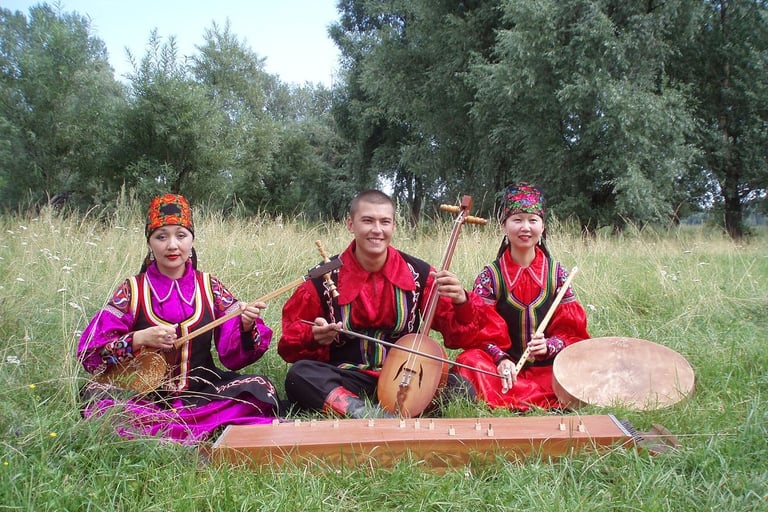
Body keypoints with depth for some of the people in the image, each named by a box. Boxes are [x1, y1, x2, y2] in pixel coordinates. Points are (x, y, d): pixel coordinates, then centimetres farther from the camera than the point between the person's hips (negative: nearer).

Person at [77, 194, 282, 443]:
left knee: (260, 387, -23)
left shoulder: (209, 287, 4)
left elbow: (233, 356, -1)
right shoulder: (133, 290, 1)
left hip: (203, 392, 1)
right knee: (98, 394, -30)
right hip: (146, 397, -1)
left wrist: (246, 328, -21)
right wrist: (139, 338, -20)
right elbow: (90, 354, -5)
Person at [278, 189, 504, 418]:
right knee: (299, 375, -29)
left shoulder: (418, 274, -2)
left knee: (460, 388, -24)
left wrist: (461, 303, -21)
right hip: (347, 380, -1)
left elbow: (456, 335, -1)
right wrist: (314, 336, -19)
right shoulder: (325, 279, -4)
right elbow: (290, 343, 3)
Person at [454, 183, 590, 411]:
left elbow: (571, 329, 4)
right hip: (505, 366, -1)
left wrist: (549, 345, -17)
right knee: (471, 361, -31)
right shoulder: (490, 275, 1)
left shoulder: (557, 273, 4)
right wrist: (500, 358, -22)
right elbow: (480, 329, -4)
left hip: (548, 365, 1)